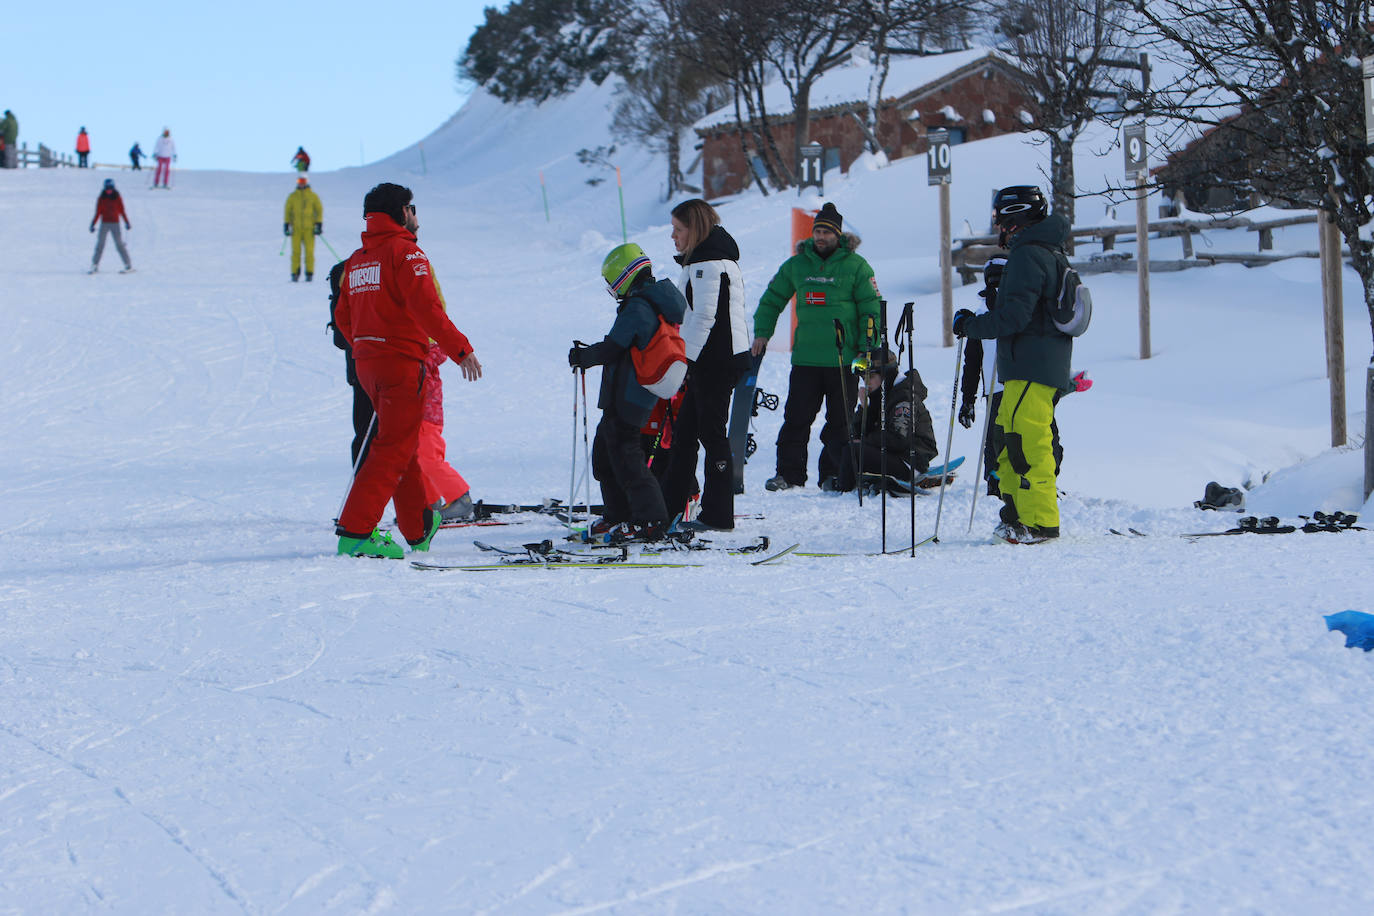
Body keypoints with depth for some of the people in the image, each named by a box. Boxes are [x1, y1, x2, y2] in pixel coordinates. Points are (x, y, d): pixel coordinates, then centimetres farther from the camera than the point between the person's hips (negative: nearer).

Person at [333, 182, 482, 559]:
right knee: (395, 449, -9)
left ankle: (418, 528, 27)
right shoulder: (405, 252, -9)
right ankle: (355, 531, -18)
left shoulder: (356, 260, 14)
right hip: (402, 362, -8)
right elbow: (426, 308, -20)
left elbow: (343, 318, 17)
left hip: (367, 363, 8)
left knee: (403, 444, 18)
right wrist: (461, 349, -17)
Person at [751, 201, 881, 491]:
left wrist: (868, 348, -7)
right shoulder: (796, 265, 10)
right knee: (796, 418, 0)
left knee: (839, 420, 2)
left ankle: (833, 474, 10)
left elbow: (871, 308, 1)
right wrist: (762, 332, 11)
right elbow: (772, 299, 22)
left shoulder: (855, 266, 1)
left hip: (843, 359, -2)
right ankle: (789, 473, 4)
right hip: (806, 356, 3)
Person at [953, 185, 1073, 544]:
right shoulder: (1048, 253, 20)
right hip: (1048, 365, 11)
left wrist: (970, 325, -9)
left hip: (1030, 370, -11)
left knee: (1026, 444, -11)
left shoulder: (1027, 256, -12)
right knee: (1009, 442, 13)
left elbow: (1015, 316, -20)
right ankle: (1017, 515, 15)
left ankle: (1038, 522, -12)